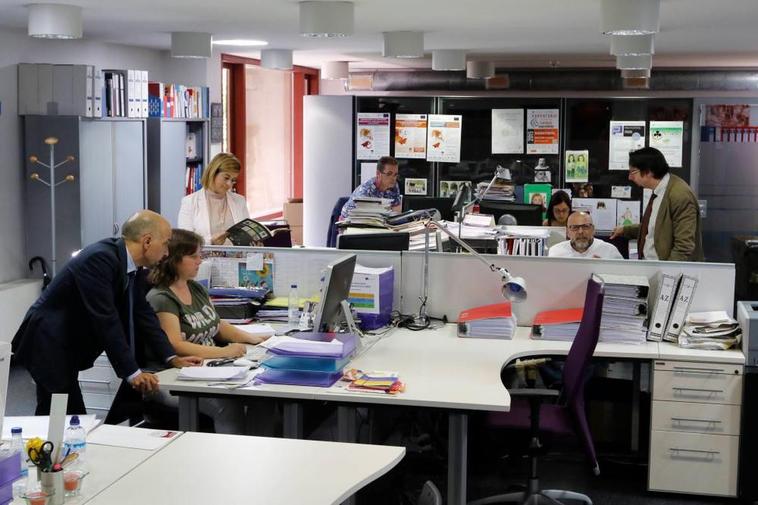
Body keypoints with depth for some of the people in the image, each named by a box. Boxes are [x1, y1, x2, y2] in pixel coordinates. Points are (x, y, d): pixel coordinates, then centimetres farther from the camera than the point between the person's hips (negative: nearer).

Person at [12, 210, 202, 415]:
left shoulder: (133, 266, 2)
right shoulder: (99, 259, -25)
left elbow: (142, 314, 7)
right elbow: (105, 320, -28)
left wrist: (172, 358, -1)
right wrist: (132, 373, -27)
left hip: (66, 347, 9)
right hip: (49, 344, -9)